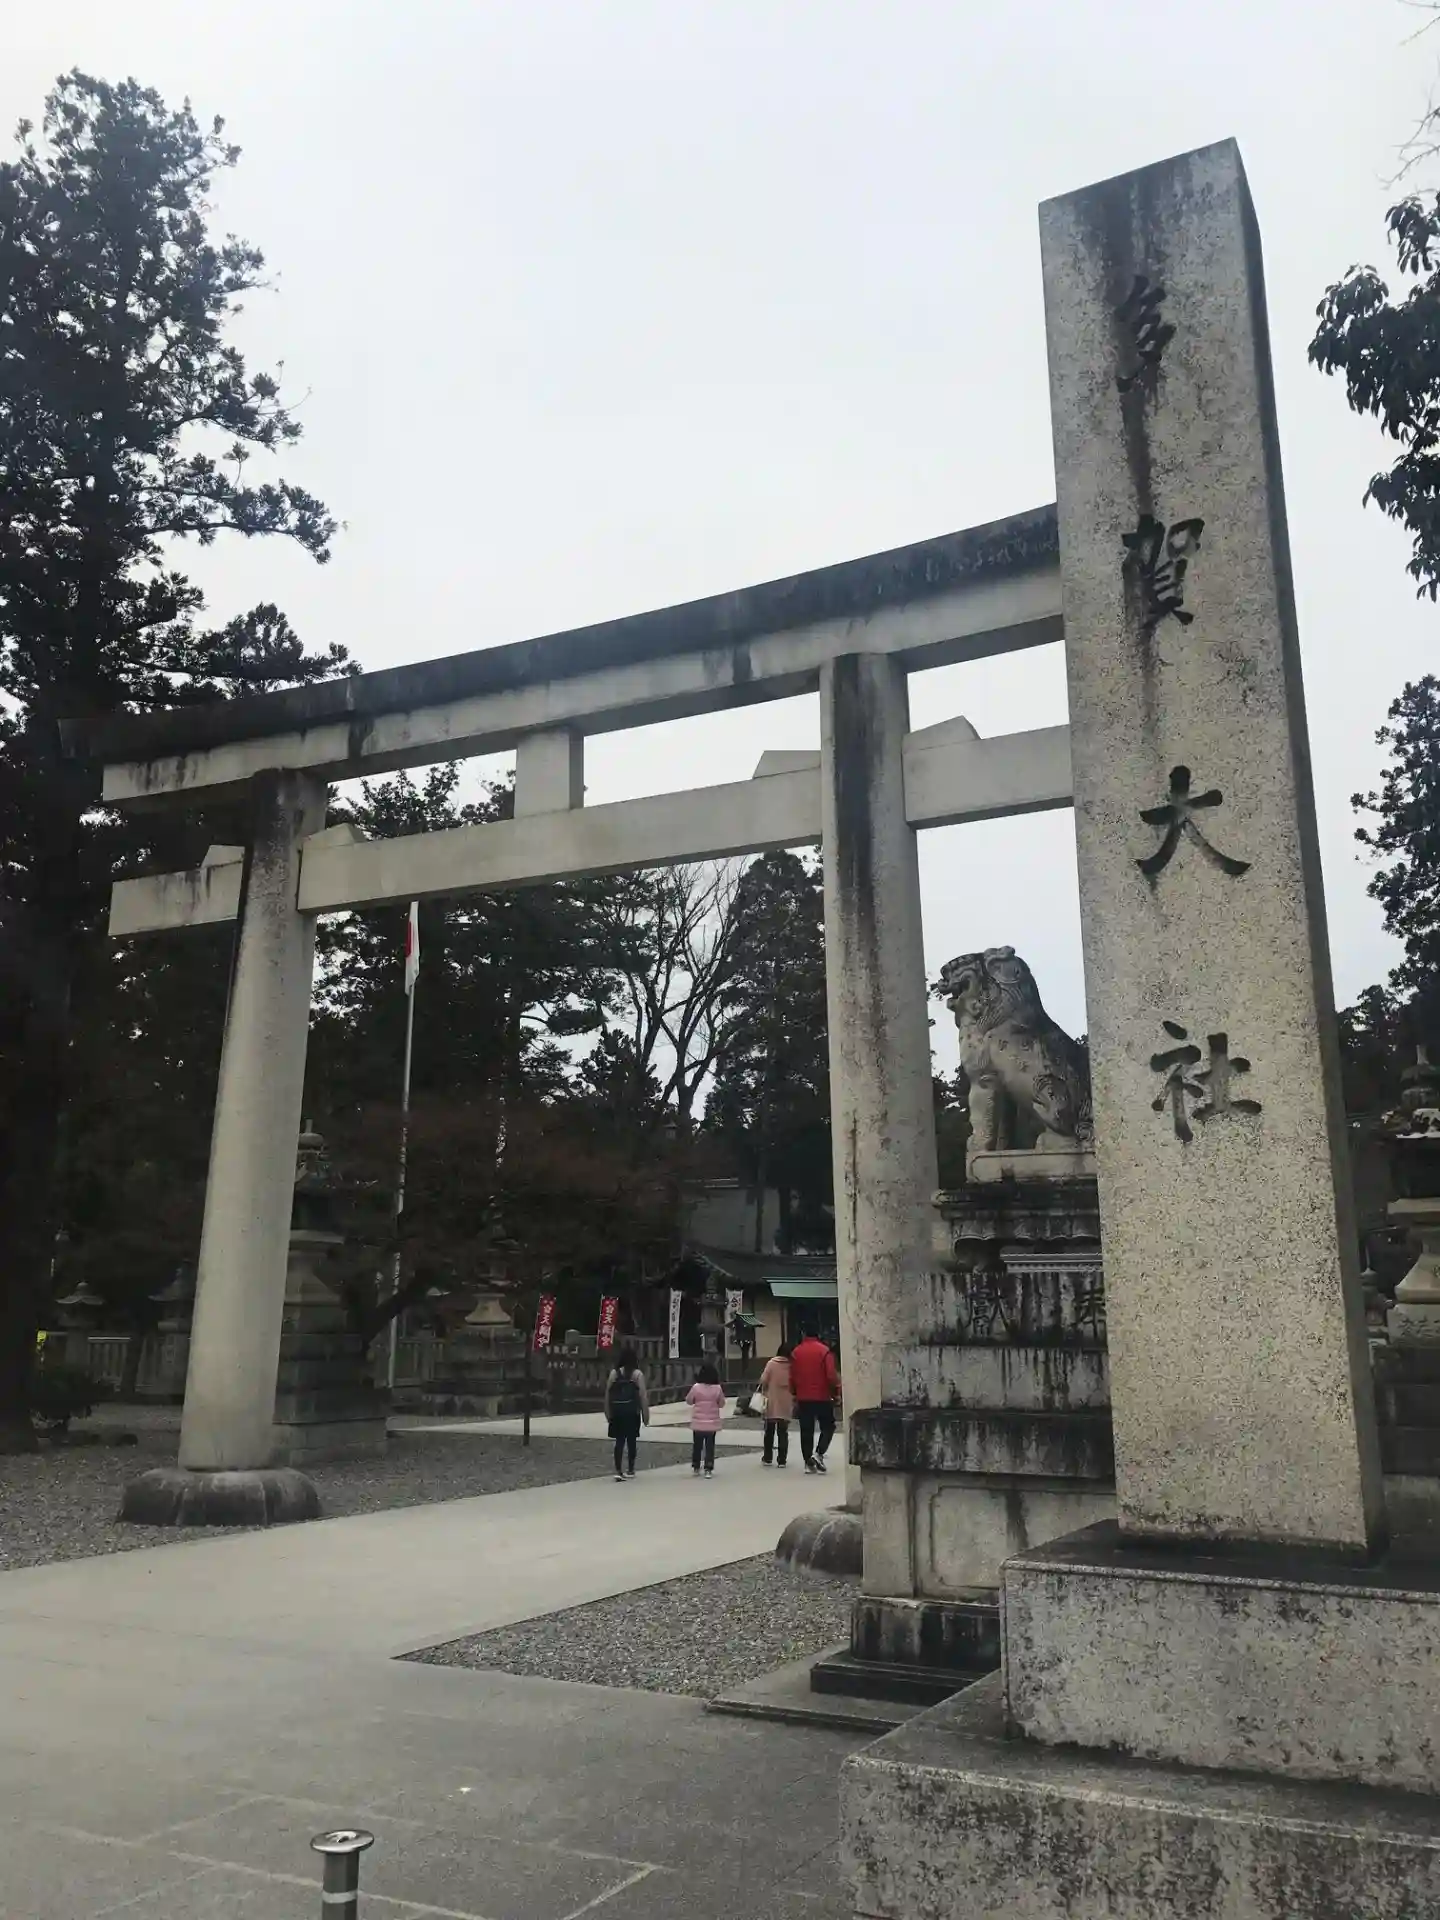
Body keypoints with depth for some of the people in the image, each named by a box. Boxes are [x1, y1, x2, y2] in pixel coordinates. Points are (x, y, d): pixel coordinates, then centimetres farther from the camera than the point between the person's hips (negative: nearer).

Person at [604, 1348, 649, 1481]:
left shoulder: (614, 1373, 2)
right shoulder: (637, 1374, -5)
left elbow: (607, 1394, 2)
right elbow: (643, 1396, -7)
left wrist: (608, 1414, 11)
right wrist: (646, 1415, 0)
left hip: (617, 1412, 2)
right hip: (632, 1413, -2)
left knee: (619, 1441, 4)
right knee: (631, 1441, 9)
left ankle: (618, 1471, -5)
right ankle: (631, 1470, 18)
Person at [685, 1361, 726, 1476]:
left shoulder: (696, 1387, -13)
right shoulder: (718, 1388, -10)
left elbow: (689, 1401, 1)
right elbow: (721, 1404, 1)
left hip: (698, 1423, 0)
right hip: (712, 1423, 0)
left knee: (697, 1445, 15)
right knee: (710, 1446, 8)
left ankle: (695, 1467, 23)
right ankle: (708, 1468, 4)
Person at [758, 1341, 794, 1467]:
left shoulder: (771, 1363, -8)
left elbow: (763, 1380, -11)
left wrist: (763, 1392, 8)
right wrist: (794, 1397, 12)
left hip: (772, 1402, -1)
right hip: (786, 1404, 1)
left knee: (769, 1432, 13)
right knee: (783, 1433, 6)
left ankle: (767, 1458, 16)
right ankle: (781, 1460, 3)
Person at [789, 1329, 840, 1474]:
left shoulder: (796, 1352, 2)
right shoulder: (824, 1351, -10)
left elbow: (792, 1377, 6)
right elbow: (831, 1375, -14)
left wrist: (795, 1394, 18)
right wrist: (836, 1390, 0)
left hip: (803, 1399, 3)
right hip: (822, 1397, -3)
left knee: (806, 1431, 8)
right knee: (828, 1426, 10)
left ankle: (809, 1462, 7)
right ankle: (818, 1453, -7)